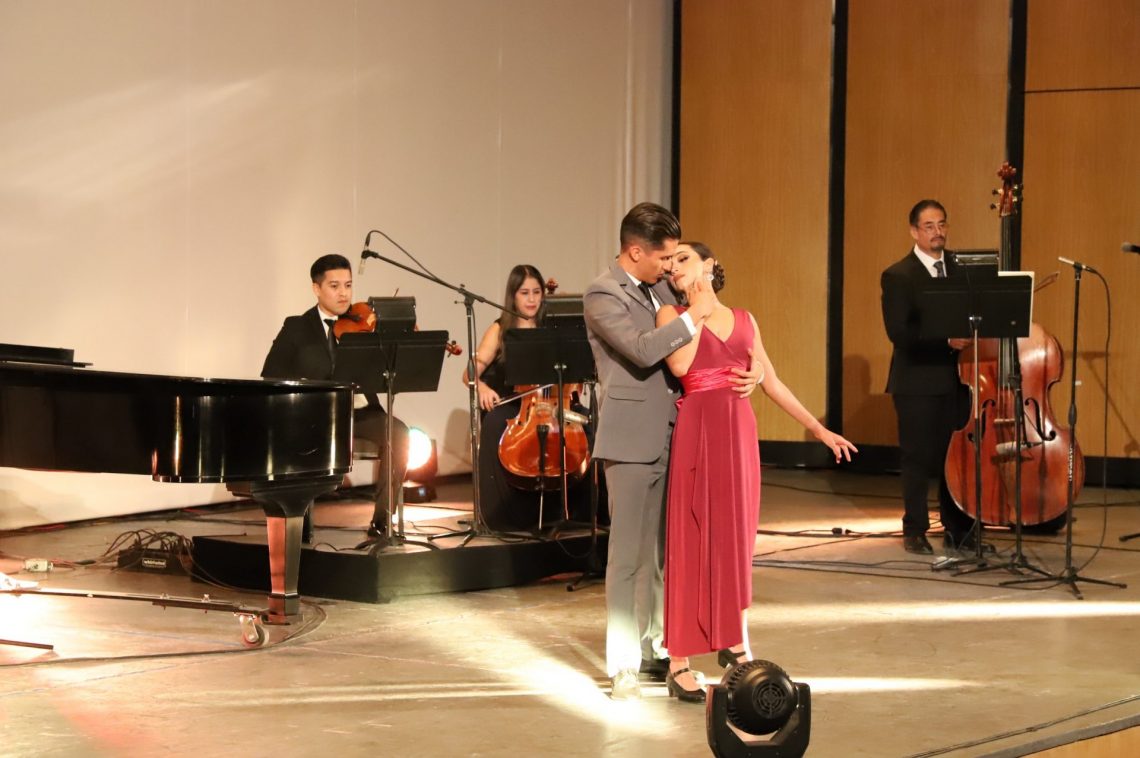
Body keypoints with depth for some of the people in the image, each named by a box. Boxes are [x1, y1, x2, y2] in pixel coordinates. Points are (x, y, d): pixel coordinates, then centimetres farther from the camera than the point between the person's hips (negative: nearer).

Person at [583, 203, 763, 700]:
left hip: (669, 439, 8)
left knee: (659, 553, 12)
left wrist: (746, 371, 2)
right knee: (626, 556, -3)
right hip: (630, 441, -8)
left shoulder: (659, 289, 13)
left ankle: (654, 650, 22)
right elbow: (642, 349, -26)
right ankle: (622, 668, 2)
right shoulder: (602, 296, -12)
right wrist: (692, 316, -16)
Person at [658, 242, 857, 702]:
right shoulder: (671, 315, 1)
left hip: (740, 434, 4)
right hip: (698, 434, -4)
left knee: (736, 539, 11)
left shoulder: (743, 319, 13)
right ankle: (678, 665, 1)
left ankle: (734, 643, 25)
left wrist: (818, 429, 12)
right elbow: (680, 365, -18)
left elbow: (772, 383, 15)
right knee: (693, 541, -3)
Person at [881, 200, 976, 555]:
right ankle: (915, 530, 11)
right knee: (918, 457, 1)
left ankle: (958, 529, 14)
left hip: (957, 377, 4)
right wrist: (945, 340, -21)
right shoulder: (898, 276, -4)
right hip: (917, 381, -4)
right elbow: (898, 332, -13)